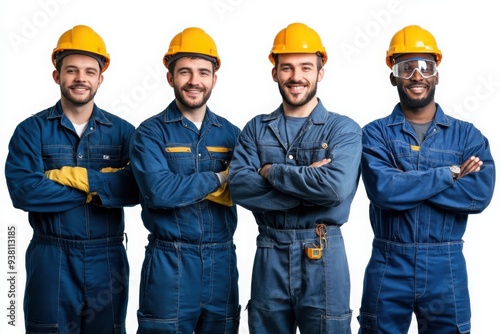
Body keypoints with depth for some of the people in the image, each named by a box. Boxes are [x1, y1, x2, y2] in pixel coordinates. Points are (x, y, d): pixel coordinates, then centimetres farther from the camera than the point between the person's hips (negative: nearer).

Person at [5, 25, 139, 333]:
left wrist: (78, 177, -19)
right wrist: (100, 187, -15)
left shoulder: (122, 131, 3)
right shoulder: (31, 131, -1)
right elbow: (23, 191, -17)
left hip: (107, 261, 2)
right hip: (51, 260, -1)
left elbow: (140, 186, -13)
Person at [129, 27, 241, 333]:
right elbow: (158, 192, -19)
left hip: (221, 261, 4)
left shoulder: (230, 133, 8)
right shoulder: (151, 132, -4)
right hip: (169, 263, -3)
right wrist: (218, 178, -11)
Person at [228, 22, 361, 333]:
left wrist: (271, 172, -12)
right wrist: (310, 182, -17)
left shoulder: (343, 129, -3)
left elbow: (337, 186, -21)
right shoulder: (256, 129, 5)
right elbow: (240, 187, -10)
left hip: (323, 257, -2)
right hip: (270, 255, 3)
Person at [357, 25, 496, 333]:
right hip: (389, 266, -1)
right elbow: (383, 190, -18)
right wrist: (450, 173, -13)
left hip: (445, 267, 1)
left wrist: (405, 185, -16)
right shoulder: (376, 133, -1)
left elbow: (480, 194, -13)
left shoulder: (467, 135, 3)